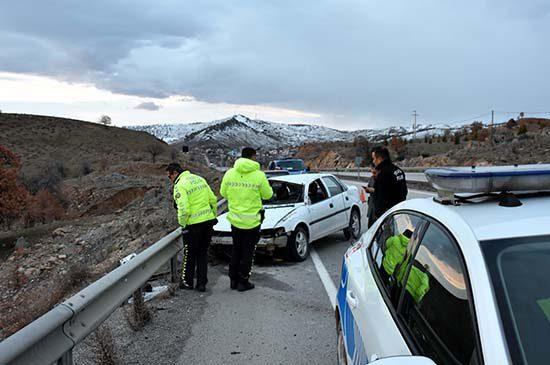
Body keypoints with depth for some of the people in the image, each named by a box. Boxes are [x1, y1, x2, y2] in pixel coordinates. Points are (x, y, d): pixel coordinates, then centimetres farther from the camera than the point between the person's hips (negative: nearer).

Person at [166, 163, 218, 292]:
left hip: (194, 224, -6)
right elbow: (213, 200, 11)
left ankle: (187, 282, 26)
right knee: (203, 253, 16)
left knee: (189, 254, 12)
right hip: (208, 221, 6)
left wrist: (182, 223, -6)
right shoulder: (199, 178, 10)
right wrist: (213, 216, 20)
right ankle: (202, 284, 19)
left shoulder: (180, 186, -13)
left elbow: (183, 209, -22)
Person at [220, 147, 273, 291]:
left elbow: (223, 193, 7)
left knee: (236, 250, 19)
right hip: (252, 220, -4)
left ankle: (234, 280, 25)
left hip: (235, 219, 4)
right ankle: (243, 282, 14)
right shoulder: (259, 175, -15)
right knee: (247, 252, 8)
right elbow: (267, 195, -4)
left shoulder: (229, 173, -4)